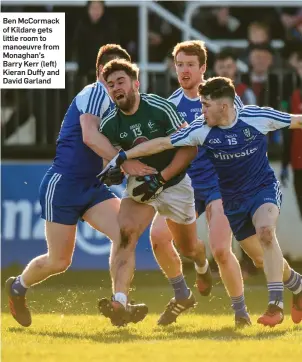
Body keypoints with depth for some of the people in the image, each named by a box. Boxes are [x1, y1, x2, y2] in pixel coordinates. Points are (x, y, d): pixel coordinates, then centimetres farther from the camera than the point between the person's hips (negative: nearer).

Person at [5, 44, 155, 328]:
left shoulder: (113, 102, 14)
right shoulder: (96, 92, -13)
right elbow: (89, 136, -28)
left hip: (91, 186, 8)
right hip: (62, 185, -8)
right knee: (59, 261, 0)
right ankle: (17, 287, 29)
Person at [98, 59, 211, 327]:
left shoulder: (160, 108, -20)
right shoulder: (109, 126, -10)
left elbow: (190, 148, -17)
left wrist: (160, 179, -24)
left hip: (174, 184, -2)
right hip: (141, 185, 2)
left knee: (188, 248, 15)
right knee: (125, 234, -27)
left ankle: (203, 267, 55)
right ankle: (120, 302, -38)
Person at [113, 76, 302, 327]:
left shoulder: (256, 117, -16)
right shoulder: (201, 130, -10)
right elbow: (162, 143, -7)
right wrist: (123, 156, -10)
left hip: (264, 188, -4)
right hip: (233, 200, 4)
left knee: (265, 231, -32)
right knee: (268, 259, 4)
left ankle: (276, 304, -30)